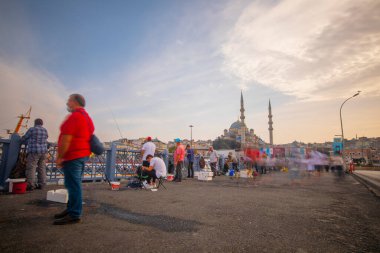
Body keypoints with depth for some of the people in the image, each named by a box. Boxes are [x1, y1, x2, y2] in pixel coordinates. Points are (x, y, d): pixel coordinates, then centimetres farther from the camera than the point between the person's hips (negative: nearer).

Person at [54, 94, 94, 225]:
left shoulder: (74, 117, -13)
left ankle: (74, 215, 2)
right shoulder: (87, 117, 17)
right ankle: (71, 209, 27)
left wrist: (59, 157, -12)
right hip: (83, 154, 10)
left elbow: (66, 139, -18)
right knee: (74, 184, 16)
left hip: (73, 156, -10)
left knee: (73, 185, -5)